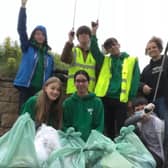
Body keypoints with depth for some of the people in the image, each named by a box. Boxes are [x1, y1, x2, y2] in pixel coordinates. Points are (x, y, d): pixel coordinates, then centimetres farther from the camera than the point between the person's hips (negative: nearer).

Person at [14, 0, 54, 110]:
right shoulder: (27, 48, 7)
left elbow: (50, 74, 16)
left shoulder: (48, 56, 14)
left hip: (41, 90, 3)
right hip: (26, 88, -2)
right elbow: (21, 29, -4)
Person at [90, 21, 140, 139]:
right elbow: (94, 50, 1)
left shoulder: (131, 60, 6)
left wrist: (131, 97, -5)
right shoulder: (105, 60, 14)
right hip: (106, 98, 3)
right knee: (108, 128, 9)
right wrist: (94, 33, -8)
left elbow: (135, 79, 2)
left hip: (121, 99, -3)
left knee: (121, 128, 0)